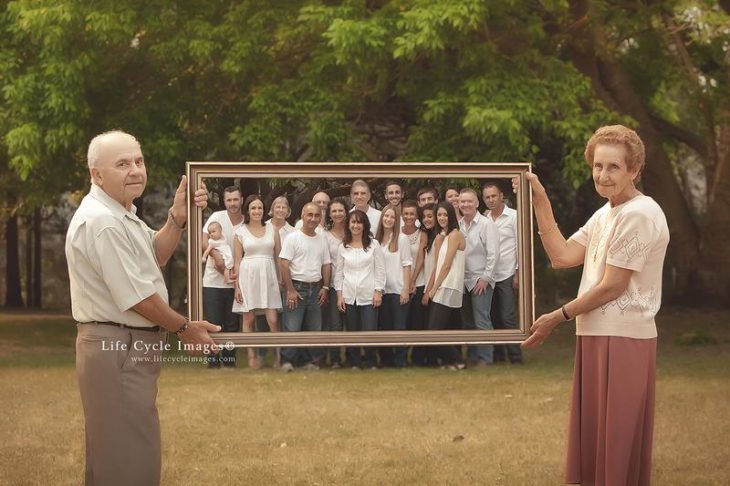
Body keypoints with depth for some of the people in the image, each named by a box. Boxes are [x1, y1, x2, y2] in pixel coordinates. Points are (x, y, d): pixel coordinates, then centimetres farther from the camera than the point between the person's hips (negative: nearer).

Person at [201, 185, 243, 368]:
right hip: (213, 281, -2)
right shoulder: (217, 217, -4)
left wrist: (238, 270, -14)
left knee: (232, 324, 7)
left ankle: (229, 360, 18)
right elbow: (204, 240, -11)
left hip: (234, 282, 2)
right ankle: (213, 361, 7)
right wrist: (216, 255, -27)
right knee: (213, 323, -1)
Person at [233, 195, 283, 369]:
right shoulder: (241, 232, 5)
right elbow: (237, 261, 4)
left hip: (268, 277, 0)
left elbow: (278, 257, 10)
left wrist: (281, 280, 3)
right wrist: (237, 286, -2)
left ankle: (279, 355, 1)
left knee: (273, 320, -7)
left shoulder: (272, 229, 8)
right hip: (248, 276, 0)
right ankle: (252, 356, 9)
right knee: (248, 319, 2)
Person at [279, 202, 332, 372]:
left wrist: (325, 288, 5)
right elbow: (284, 264, -10)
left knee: (314, 328, 7)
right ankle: (287, 361, -3)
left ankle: (311, 361, 15)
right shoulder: (293, 238, -6)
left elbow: (326, 265, 16)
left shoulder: (322, 239, 11)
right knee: (292, 327, -8)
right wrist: (290, 290, -14)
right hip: (297, 287, -5)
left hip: (316, 289, 6)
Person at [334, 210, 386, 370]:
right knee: (352, 332, 6)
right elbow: (339, 272, 8)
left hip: (368, 296, -2)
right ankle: (355, 363, 18)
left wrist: (378, 292, -6)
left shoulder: (373, 244, 1)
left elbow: (380, 270, 1)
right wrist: (339, 295, 2)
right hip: (349, 296, 2)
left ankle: (371, 362, 13)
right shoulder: (343, 247, 7)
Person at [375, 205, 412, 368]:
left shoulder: (401, 239, -2)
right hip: (382, 290, 4)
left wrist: (406, 289, -11)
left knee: (399, 326, -3)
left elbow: (407, 265, -5)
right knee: (383, 326, 9)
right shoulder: (377, 240, 9)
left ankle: (401, 360, 2)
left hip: (398, 290, -4)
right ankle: (386, 359, 17)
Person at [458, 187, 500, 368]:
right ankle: (472, 356, 18)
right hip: (463, 280, 5)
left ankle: (485, 358, -3)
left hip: (481, 280, -5)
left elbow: (493, 253, -10)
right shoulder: (458, 225, 8)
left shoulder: (486, 224, -6)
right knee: (468, 321, 10)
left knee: (482, 321, -8)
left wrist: (485, 278, -12)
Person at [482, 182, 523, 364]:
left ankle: (515, 357, -3)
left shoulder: (513, 216, -2)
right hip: (489, 275, 4)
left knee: (507, 317, -9)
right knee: (494, 318, 7)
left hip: (506, 275, -4)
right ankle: (498, 355, 14)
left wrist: (518, 273, -8)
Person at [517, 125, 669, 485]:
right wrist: (540, 201, 5)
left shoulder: (639, 214, -15)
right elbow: (562, 257, 8)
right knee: (592, 440, 13)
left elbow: (612, 286, -16)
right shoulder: (605, 214, 15)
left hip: (622, 340, -9)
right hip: (596, 336, 9)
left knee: (617, 446, -2)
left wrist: (558, 317, -8)